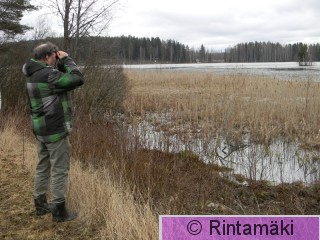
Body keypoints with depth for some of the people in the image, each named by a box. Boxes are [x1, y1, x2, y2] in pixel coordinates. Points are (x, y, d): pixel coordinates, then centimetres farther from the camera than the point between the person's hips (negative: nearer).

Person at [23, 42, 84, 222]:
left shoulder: (34, 74, 10)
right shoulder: (48, 74, -20)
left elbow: (61, 79, 18)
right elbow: (78, 79, -22)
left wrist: (61, 64, 5)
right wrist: (67, 59, -11)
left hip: (41, 129, 10)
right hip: (55, 129, -10)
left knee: (43, 167, 18)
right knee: (60, 170, 0)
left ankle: (40, 204, 29)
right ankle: (59, 210, 9)